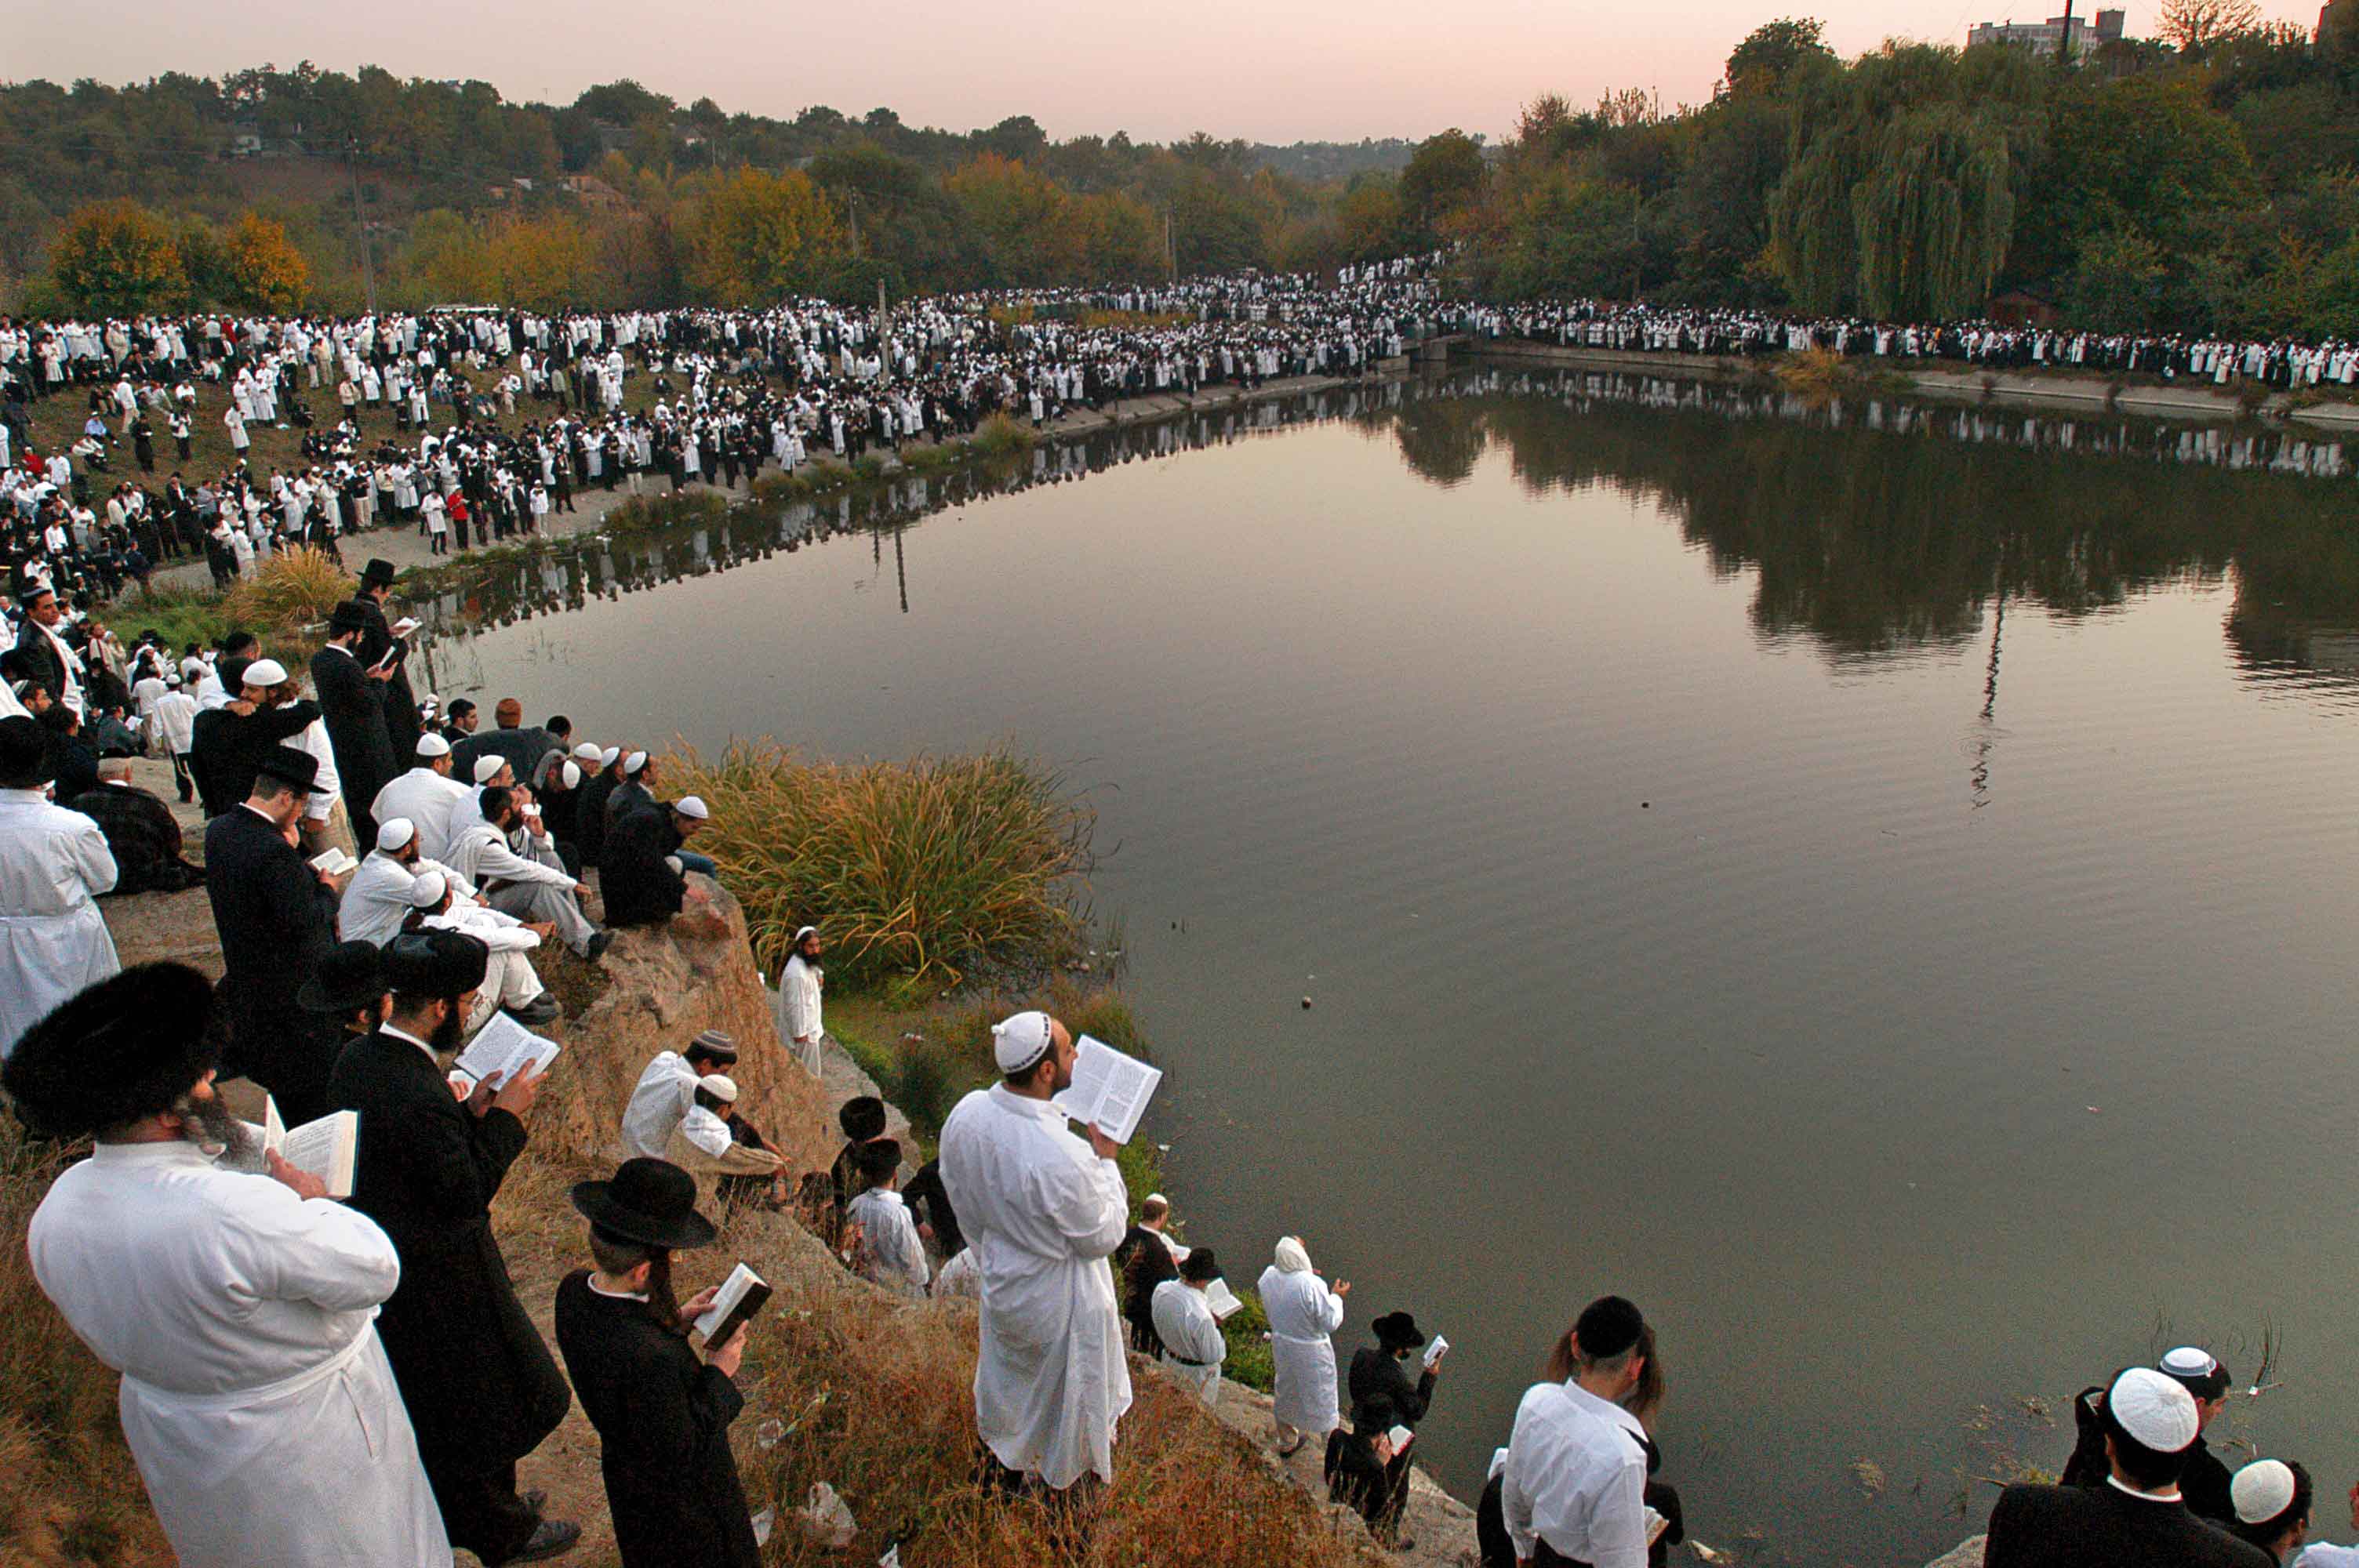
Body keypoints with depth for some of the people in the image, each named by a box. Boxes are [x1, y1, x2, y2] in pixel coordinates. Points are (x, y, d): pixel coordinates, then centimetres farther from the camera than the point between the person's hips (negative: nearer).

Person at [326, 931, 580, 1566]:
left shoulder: (355, 1059, -6)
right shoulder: (422, 1099, -35)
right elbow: (467, 1193, -25)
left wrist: (468, 1112, -3)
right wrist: (505, 1118, -18)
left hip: (380, 1257, 9)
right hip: (439, 1276, -9)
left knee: (429, 1397, 28)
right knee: (478, 1402, 13)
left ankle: (466, 1507, 49)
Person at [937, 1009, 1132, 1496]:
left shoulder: (965, 1115, -19)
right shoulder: (1062, 1158, -41)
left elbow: (963, 1201, -1)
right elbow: (1103, 1237, -24)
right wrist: (1105, 1160, -15)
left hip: (1000, 1278, 6)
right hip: (1057, 1298, -6)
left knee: (1006, 1366, 33)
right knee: (1067, 1380, 24)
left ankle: (1005, 1457, 60)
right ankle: (1065, 1469, 52)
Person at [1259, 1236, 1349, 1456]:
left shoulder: (1268, 1277, -16)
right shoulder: (1313, 1285, -33)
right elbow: (1330, 1323, -23)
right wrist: (1336, 1296, -7)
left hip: (1281, 1345, 5)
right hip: (1311, 1353, -5)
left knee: (1284, 1393, 28)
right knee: (1320, 1399, 18)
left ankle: (1286, 1443, 49)